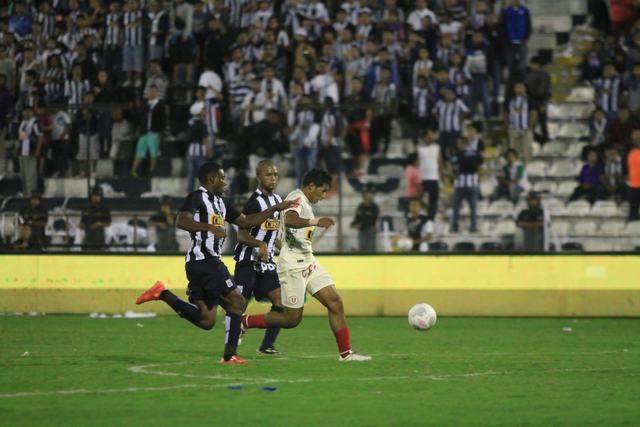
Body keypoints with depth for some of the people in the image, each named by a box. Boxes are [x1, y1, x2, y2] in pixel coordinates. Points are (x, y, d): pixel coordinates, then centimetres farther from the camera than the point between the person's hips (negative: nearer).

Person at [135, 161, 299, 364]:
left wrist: (275, 208, 21)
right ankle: (230, 355, -4)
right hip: (204, 261, -9)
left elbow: (245, 221, 25)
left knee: (206, 321, 5)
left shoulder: (219, 202, 22)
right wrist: (210, 227, -30)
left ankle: (162, 294, 4)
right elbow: (181, 221, -21)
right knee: (236, 301, -5)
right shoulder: (197, 197, -6)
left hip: (209, 262, 9)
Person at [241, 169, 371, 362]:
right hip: (293, 264, -10)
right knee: (292, 319, -4)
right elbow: (290, 220, -35)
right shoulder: (296, 198, -13)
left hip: (308, 262, 10)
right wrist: (315, 222, -49)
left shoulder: (304, 202, 17)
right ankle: (244, 322, 12)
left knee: (335, 302, -1)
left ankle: (346, 352, 0)